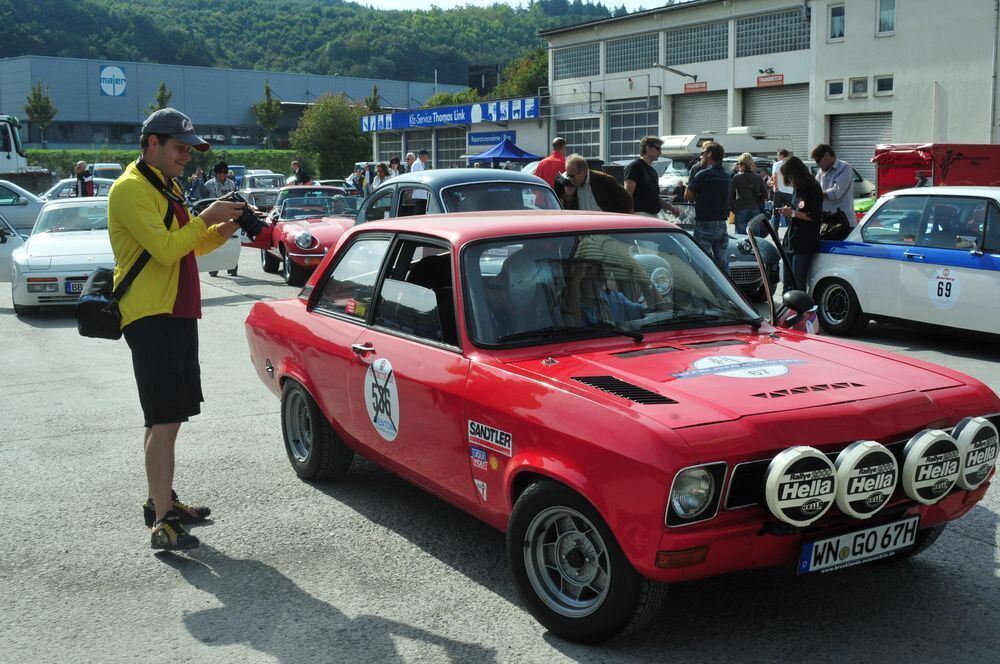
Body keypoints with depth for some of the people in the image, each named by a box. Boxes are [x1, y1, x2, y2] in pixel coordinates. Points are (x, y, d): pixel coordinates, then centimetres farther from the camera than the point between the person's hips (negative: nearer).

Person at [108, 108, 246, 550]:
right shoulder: (130, 189, -11)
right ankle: (162, 523, -13)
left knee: (167, 418, 15)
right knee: (164, 420, -14)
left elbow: (190, 246, 22)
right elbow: (166, 249, -21)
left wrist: (226, 227, 7)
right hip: (150, 317, -10)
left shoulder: (168, 188, 19)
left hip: (178, 314, 10)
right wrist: (206, 218, -14)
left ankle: (161, 500, 26)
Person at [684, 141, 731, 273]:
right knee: (722, 262, 11)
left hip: (705, 225, -7)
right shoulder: (726, 176, 8)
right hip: (722, 225, 7)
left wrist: (691, 178, 4)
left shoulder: (702, 175, -13)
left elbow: (687, 197, -6)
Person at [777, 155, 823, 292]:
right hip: (790, 242, 8)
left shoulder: (813, 189, -9)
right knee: (787, 284, 11)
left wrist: (792, 213, -14)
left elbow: (815, 217, -14)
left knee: (798, 286, -8)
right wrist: (787, 210, 8)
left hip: (804, 244, -8)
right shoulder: (796, 189, 16)